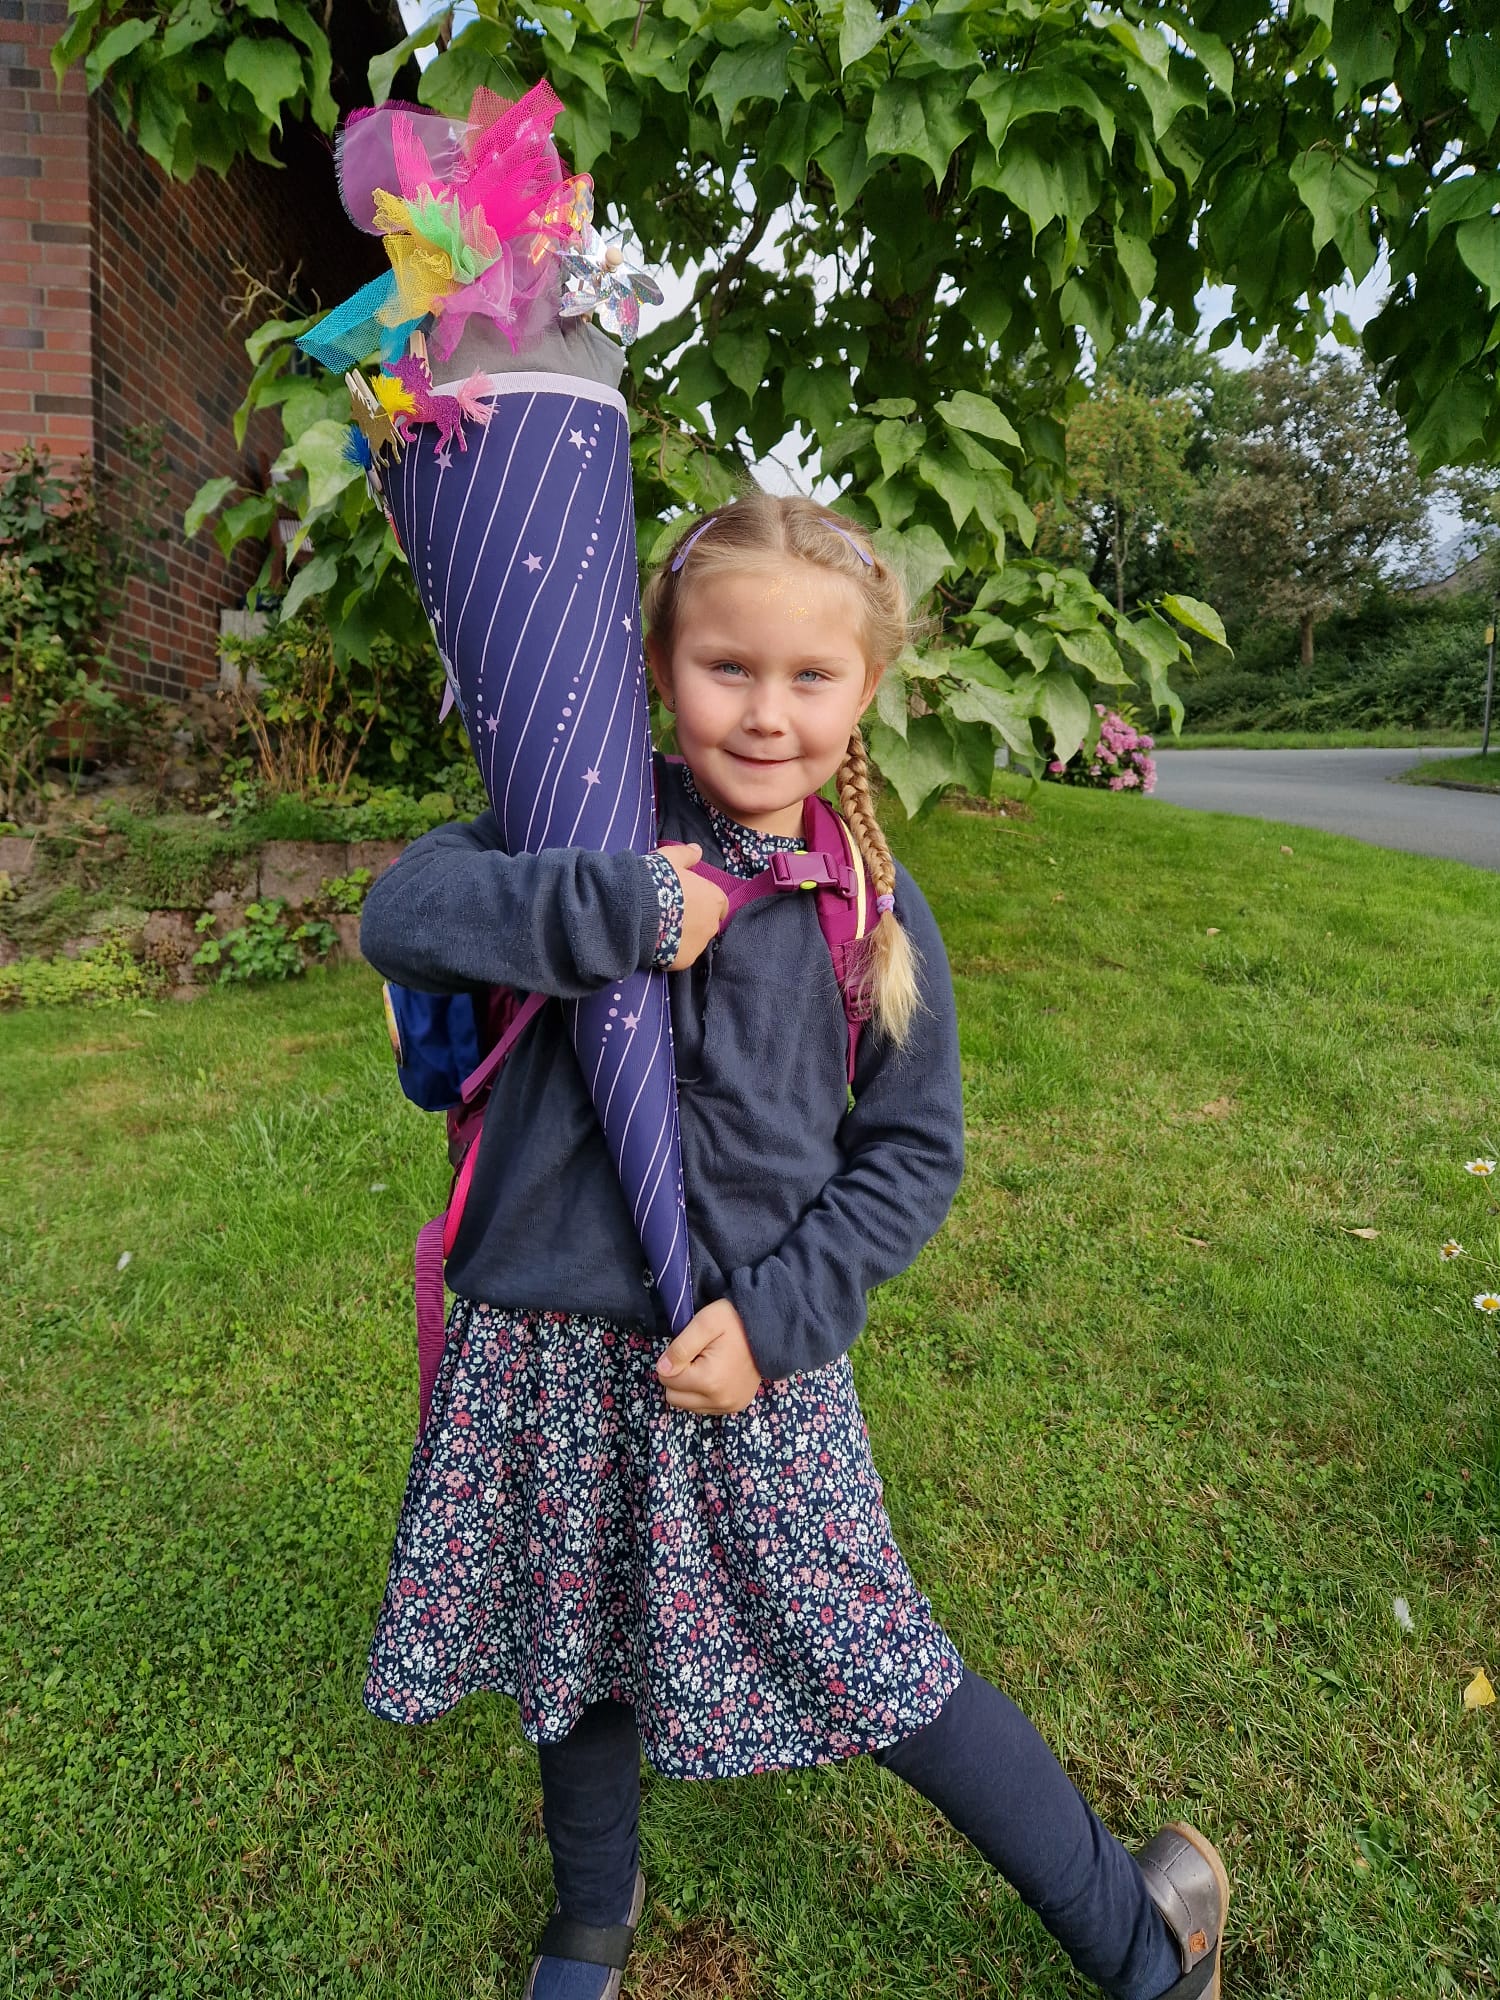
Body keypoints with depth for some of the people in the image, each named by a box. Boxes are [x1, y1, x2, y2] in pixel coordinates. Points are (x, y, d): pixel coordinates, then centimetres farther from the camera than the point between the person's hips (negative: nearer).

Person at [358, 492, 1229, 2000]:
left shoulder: (875, 909, -4)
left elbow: (915, 1152, -1)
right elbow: (399, 913, -16)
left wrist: (778, 1313, -12)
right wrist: (618, 908, -26)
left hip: (753, 1356, -1)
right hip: (545, 1340, 2)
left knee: (873, 1669, 6)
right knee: (573, 1641, 21)